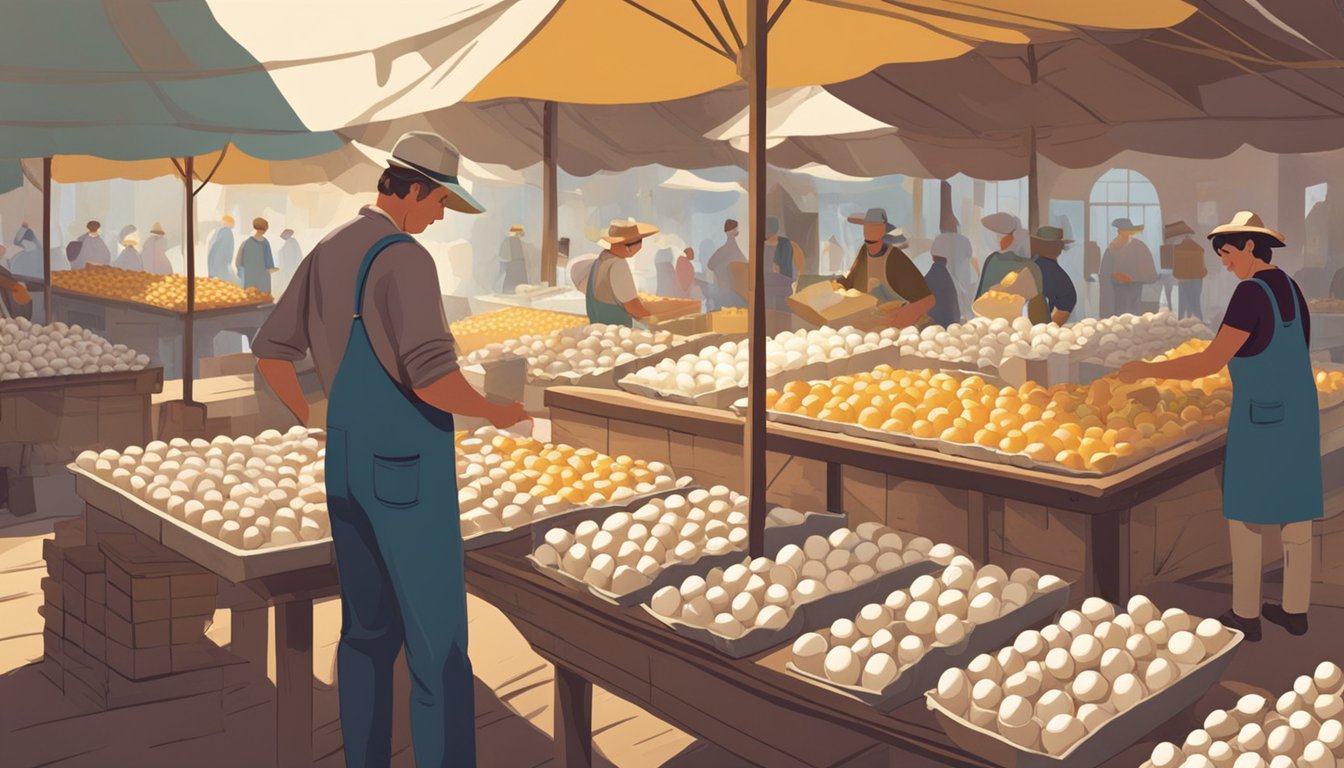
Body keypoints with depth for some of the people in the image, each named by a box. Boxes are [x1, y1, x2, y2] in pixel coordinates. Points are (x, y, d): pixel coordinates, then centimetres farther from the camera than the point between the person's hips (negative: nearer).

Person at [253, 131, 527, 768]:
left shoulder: (326, 254, 10)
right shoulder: (404, 259, -18)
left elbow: (270, 352, 17)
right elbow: (431, 379, -28)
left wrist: (316, 424, 25)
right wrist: (494, 412, -10)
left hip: (347, 465, 9)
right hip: (408, 469, -9)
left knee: (368, 630, 17)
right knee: (438, 643, -2)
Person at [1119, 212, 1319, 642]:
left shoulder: (1252, 291, -18)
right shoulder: (1290, 288, 9)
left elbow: (1211, 362, -22)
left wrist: (1145, 370, -15)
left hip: (1261, 415, -9)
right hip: (1297, 412, 9)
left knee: (1245, 514, 2)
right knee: (1294, 511, 13)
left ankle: (1246, 615, 10)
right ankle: (1295, 609, 23)